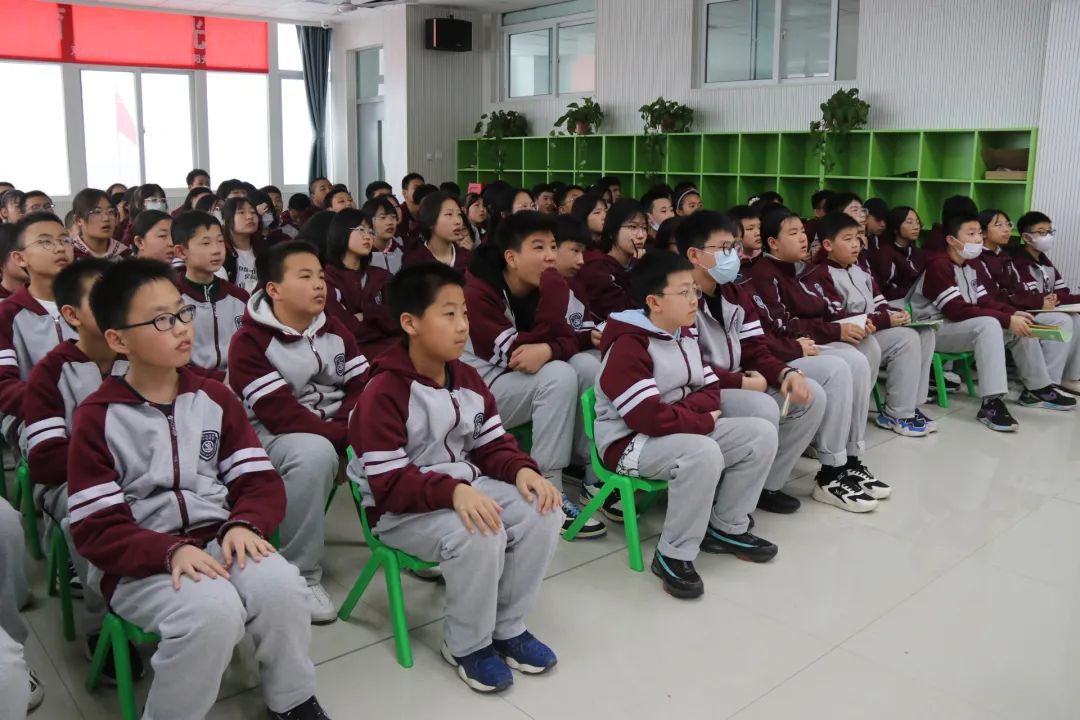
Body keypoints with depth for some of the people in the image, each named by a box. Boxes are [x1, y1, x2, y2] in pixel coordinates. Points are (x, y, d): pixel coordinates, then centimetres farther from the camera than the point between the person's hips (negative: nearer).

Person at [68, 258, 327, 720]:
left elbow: (259, 481, 4)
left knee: (278, 585, -27)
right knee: (213, 608, -33)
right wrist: (171, 550, -24)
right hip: (139, 563, -3)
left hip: (216, 539, 4)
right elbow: (95, 530, -8)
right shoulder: (96, 418, -3)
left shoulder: (214, 397, 9)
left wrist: (243, 525, -18)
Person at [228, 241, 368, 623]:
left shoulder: (334, 330, 9)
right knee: (315, 453, -38)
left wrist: (348, 429, -19)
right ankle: (301, 578, -24)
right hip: (276, 437, -6)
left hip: (336, 431, 6)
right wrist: (345, 438, -23)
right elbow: (280, 415, -20)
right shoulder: (249, 342, -12)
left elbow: (363, 386, 1)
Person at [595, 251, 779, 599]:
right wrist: (703, 420, -14)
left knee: (761, 433, -4)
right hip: (629, 443, -9)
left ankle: (726, 528, 9)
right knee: (704, 452, -37)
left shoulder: (684, 336, 8)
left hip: (680, 430, 9)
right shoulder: (627, 348, -21)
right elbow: (650, 419, -28)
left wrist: (682, 408, -14)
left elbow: (711, 390, 8)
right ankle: (673, 556, -21)